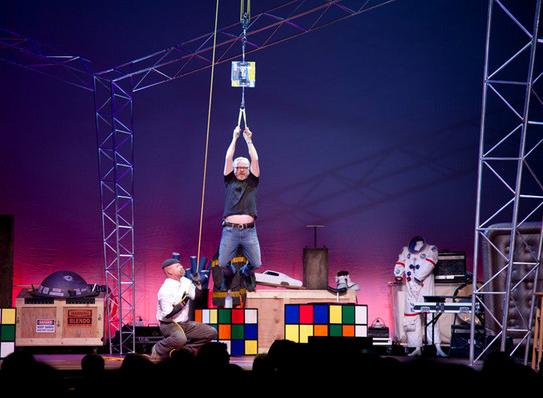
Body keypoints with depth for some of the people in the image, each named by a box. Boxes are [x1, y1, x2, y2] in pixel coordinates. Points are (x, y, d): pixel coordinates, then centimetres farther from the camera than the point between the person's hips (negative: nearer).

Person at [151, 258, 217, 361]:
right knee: (180, 338, -40)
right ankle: (158, 350, -10)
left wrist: (197, 282, -2)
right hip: (169, 324, -8)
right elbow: (168, 315, -22)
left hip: (185, 323, 8)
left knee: (211, 333, -3)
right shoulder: (165, 290, -20)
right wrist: (183, 302, -22)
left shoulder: (185, 281, 5)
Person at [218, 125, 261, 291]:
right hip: (230, 229, -1)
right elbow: (228, 158, 6)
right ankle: (229, 275, 31)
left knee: (255, 263, -3)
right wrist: (235, 138, 7)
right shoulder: (230, 181, 13)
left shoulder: (252, 181, 14)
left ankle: (246, 273, 33)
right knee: (223, 264, -5)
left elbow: (255, 160, 6)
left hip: (249, 230, 1)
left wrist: (248, 140, 7)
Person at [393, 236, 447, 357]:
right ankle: (417, 348, 6)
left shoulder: (431, 249, 1)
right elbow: (400, 263, 6)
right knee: (411, 318, 2)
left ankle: (438, 348, -18)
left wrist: (416, 278, -17)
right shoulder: (406, 250, 15)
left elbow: (428, 265, -12)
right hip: (411, 291, 4)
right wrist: (398, 276, -12)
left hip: (425, 288, -4)